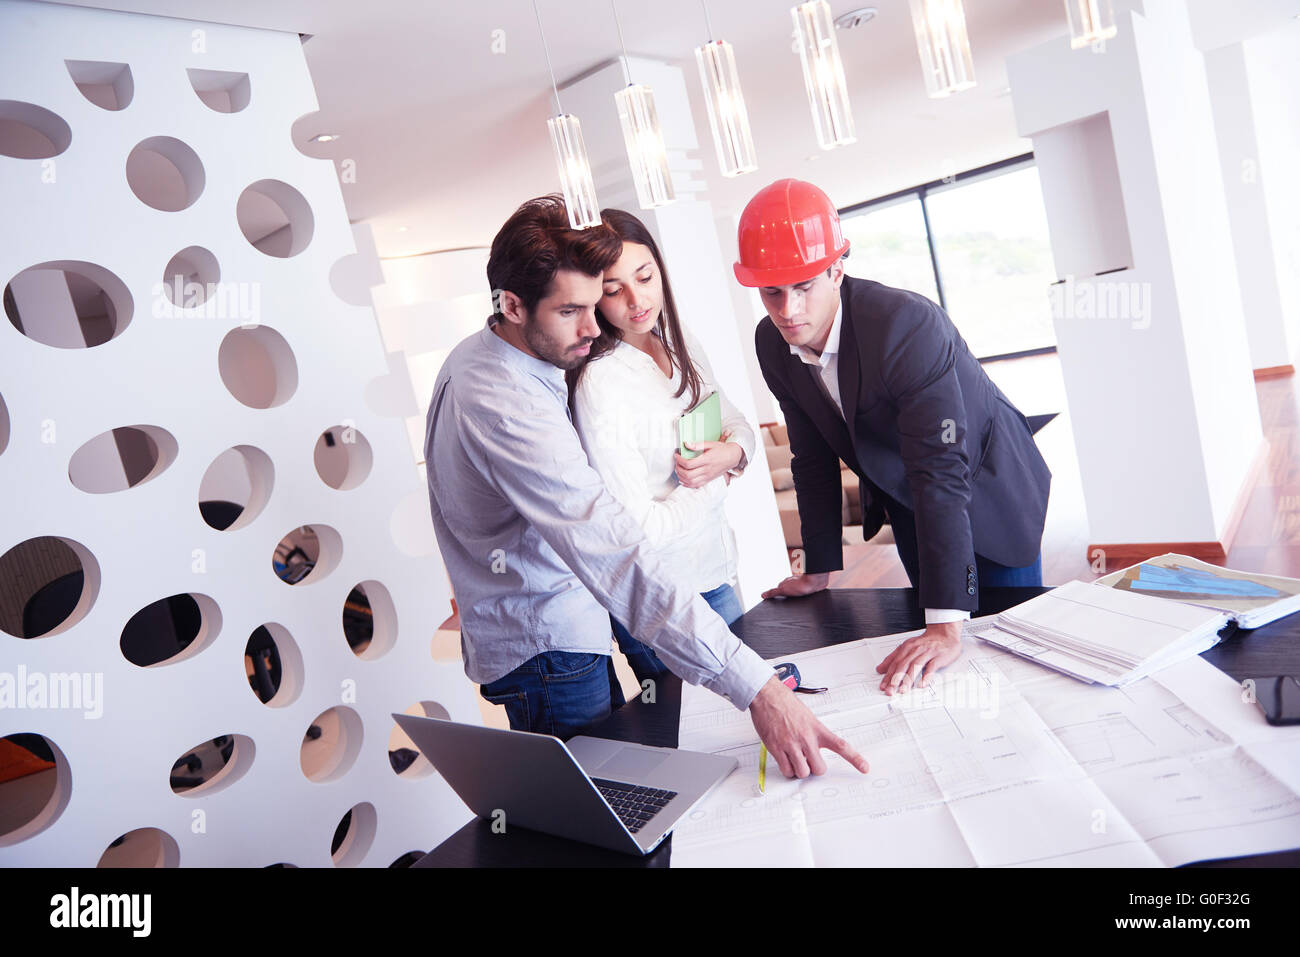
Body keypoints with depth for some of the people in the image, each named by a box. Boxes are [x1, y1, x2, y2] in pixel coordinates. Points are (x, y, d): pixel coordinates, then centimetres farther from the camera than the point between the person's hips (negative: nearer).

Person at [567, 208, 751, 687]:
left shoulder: (679, 342, -2)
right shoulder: (600, 385, -25)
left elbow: (736, 422, 10)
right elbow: (638, 530, -24)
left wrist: (732, 453, -13)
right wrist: (713, 481, -12)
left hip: (713, 568, 7)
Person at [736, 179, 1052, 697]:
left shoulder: (908, 324, -37)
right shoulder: (772, 344, -16)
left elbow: (942, 471, -42)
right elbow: (813, 457, -4)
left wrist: (947, 626, -45)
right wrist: (819, 570, -1)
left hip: (985, 489, -5)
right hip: (903, 499, 5)